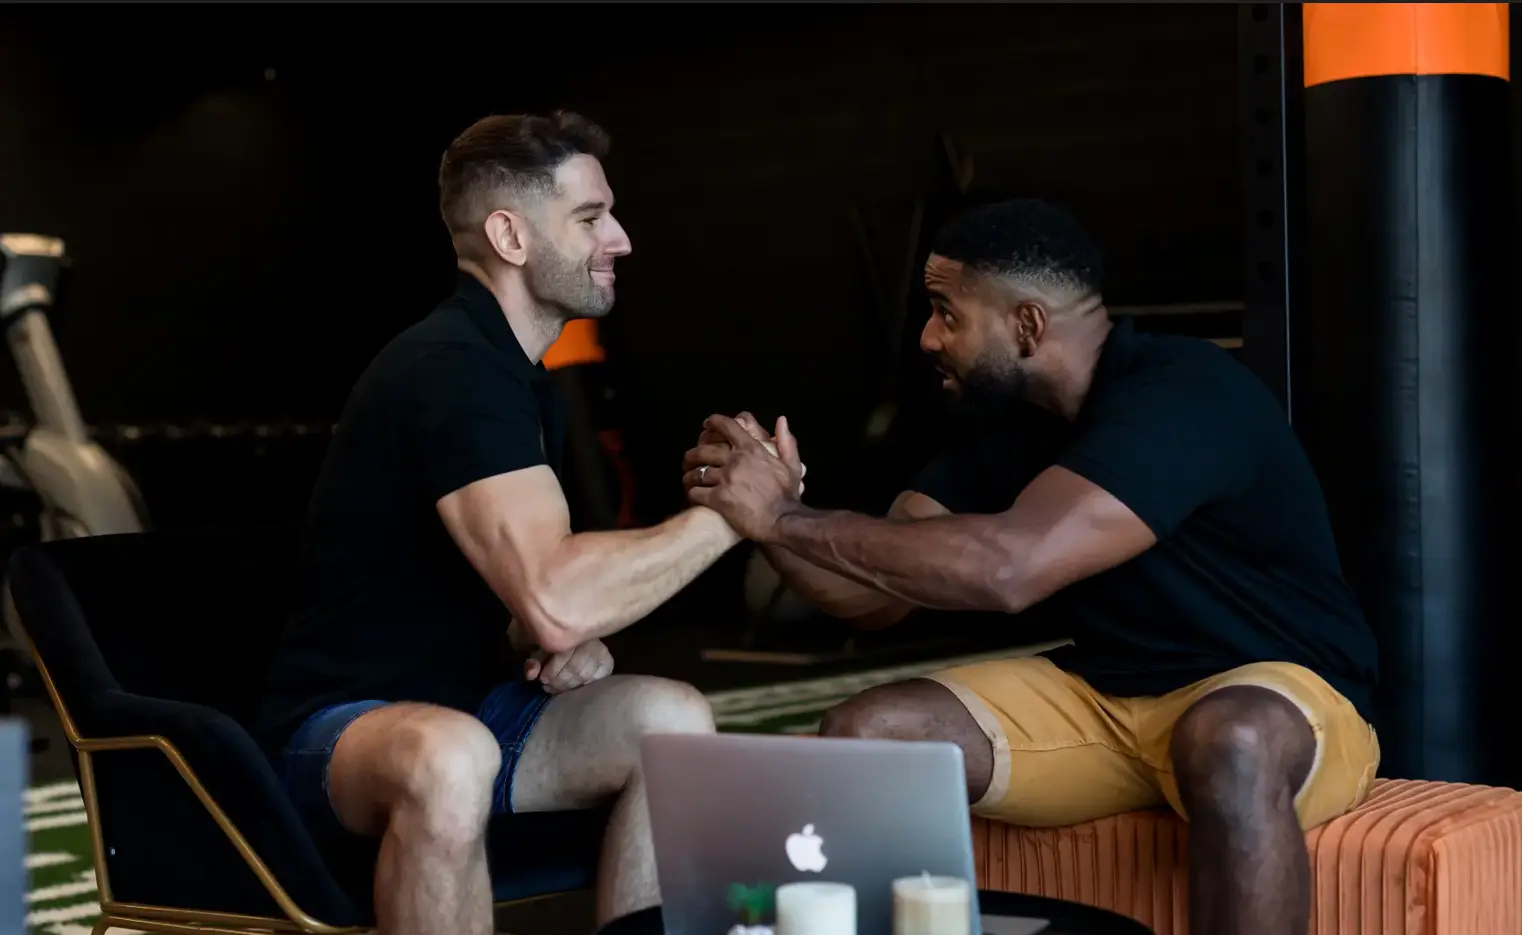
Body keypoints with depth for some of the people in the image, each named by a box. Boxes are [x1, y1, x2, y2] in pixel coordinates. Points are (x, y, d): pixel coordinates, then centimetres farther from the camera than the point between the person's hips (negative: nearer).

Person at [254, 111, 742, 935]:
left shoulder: (518, 375, 11)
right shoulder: (450, 371, -21)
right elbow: (555, 602, -33)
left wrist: (576, 643, -4)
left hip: (463, 705, 9)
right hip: (343, 729, -9)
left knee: (672, 718, -9)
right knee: (450, 756, -39)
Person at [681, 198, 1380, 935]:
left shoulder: (1183, 396, -23)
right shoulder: (1006, 420, 4)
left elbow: (1011, 567, -35)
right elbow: (879, 590, 2)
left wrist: (788, 517, -29)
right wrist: (767, 518, -18)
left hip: (1276, 692, -7)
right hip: (1104, 695, 7)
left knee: (1228, 743, -43)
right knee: (864, 734, -13)